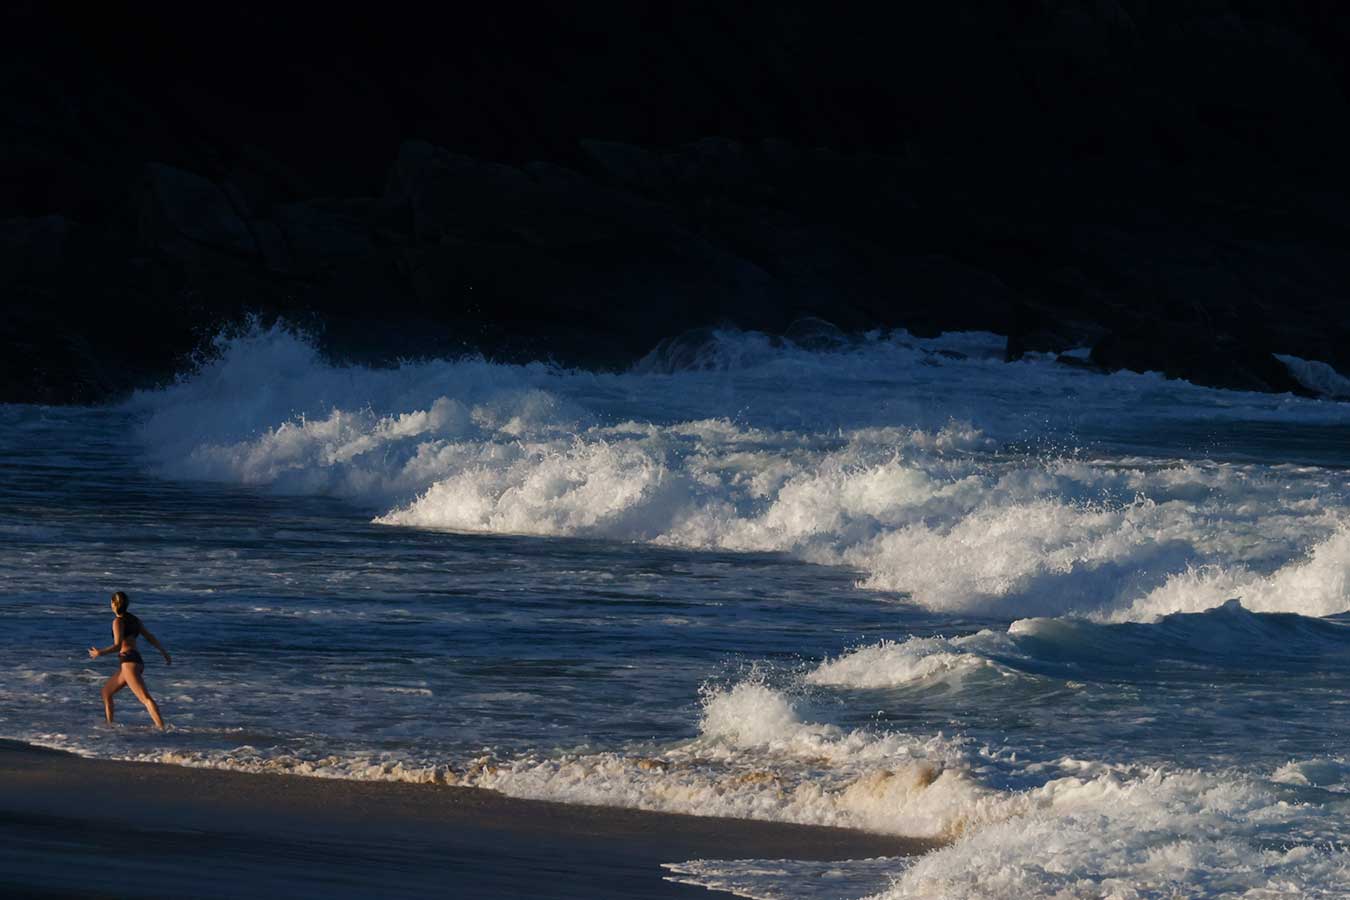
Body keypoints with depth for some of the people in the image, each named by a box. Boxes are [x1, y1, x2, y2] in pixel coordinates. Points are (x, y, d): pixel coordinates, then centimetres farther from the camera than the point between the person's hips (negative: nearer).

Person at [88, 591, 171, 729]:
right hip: (137, 661, 9)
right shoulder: (134, 620, 16)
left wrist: (100, 653, -4)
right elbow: (151, 638, 18)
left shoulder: (118, 622, -6)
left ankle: (162, 727, -34)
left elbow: (118, 645, -15)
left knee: (146, 698, -21)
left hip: (129, 661, -9)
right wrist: (165, 653, 24)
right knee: (106, 691, 24)